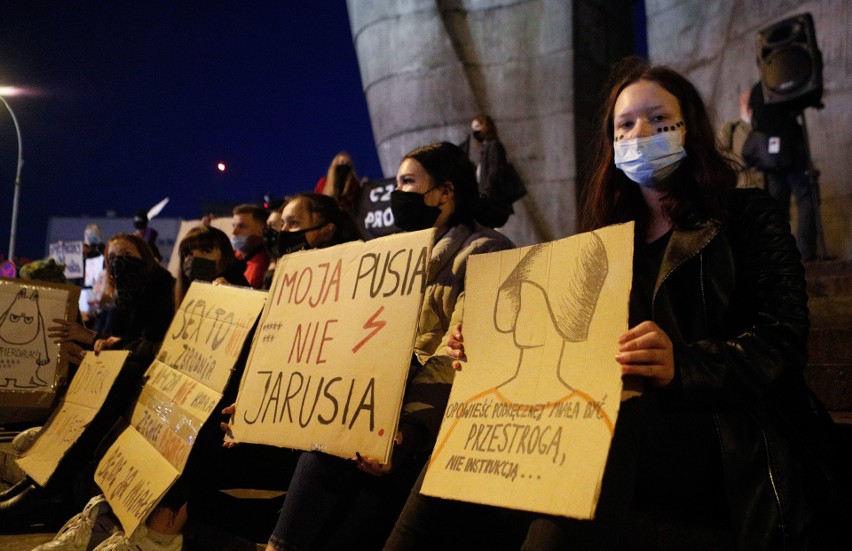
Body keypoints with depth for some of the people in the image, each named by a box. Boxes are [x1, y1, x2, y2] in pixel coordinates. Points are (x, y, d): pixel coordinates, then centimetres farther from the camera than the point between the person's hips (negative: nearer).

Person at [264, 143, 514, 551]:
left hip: (437, 428, -6)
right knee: (324, 445, -15)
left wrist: (409, 429, -27)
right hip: (389, 405, 7)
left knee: (330, 454, -21)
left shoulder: (482, 253, -2)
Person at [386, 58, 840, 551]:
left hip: (727, 434, -4)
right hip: (611, 411, 4)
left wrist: (679, 368, -25)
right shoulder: (608, 233, 23)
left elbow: (782, 341, -5)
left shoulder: (749, 216, 9)